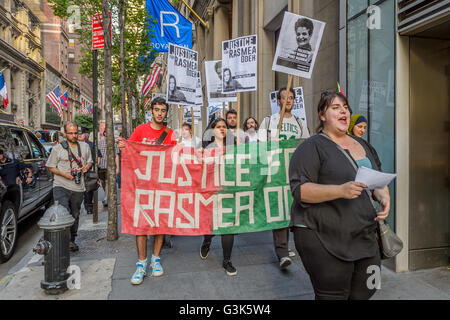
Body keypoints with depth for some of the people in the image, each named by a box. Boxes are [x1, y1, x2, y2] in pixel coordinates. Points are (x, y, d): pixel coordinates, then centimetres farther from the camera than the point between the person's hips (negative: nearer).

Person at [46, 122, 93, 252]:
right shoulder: (57, 148, 1)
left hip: (78, 187, 3)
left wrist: (86, 167, -1)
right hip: (61, 186, -3)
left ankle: (72, 240, 26)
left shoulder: (85, 146, 11)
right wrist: (64, 174, -13)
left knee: (75, 215, 11)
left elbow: (89, 161, 22)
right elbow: (51, 167, 4)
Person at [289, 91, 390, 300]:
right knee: (333, 295, 0)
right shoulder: (312, 147, -8)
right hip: (323, 239, -7)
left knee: (364, 292, 15)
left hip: (364, 239, 7)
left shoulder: (363, 145, 16)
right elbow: (300, 190, -17)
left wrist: (384, 196, 1)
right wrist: (340, 190, -28)